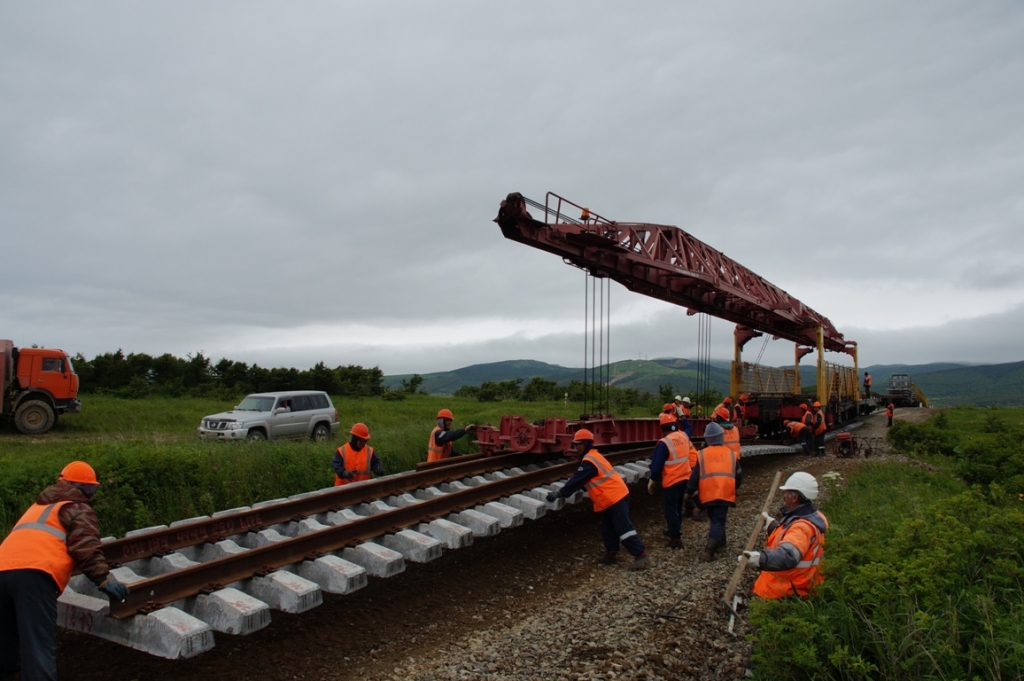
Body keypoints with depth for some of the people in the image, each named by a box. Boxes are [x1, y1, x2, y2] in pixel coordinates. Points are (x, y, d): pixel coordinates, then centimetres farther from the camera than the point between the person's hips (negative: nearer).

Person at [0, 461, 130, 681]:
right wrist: (104, 578, -10)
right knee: (38, 645, -12)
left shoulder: (38, 505, 34)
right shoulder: (78, 508, 11)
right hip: (34, 574, -7)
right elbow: (85, 547, -6)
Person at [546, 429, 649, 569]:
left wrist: (559, 493, -17)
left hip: (615, 496, -11)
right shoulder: (592, 456, 16)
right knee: (608, 528, 15)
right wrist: (564, 491, 14)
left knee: (623, 527, -10)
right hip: (611, 497, 11)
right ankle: (611, 554, 22)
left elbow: (577, 480, -21)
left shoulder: (588, 461, -18)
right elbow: (581, 480, 21)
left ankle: (641, 554, -8)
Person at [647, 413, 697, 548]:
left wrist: (653, 480, -2)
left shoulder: (664, 443, -23)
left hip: (671, 481, -7)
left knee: (671, 509, 3)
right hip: (685, 478, 7)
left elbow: (656, 465, -18)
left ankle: (676, 538, 4)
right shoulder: (684, 436, -4)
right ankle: (674, 530, 38)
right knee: (678, 506, 23)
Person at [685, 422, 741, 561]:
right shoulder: (731, 454, 5)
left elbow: (695, 477, 1)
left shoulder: (701, 455, 1)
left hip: (707, 494, 1)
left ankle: (720, 541, 37)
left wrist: (688, 492, 13)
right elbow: (739, 477, 12)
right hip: (724, 494, -1)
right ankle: (709, 551, -14)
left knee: (715, 519, 23)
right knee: (718, 521, -1)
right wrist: (733, 488, 31)